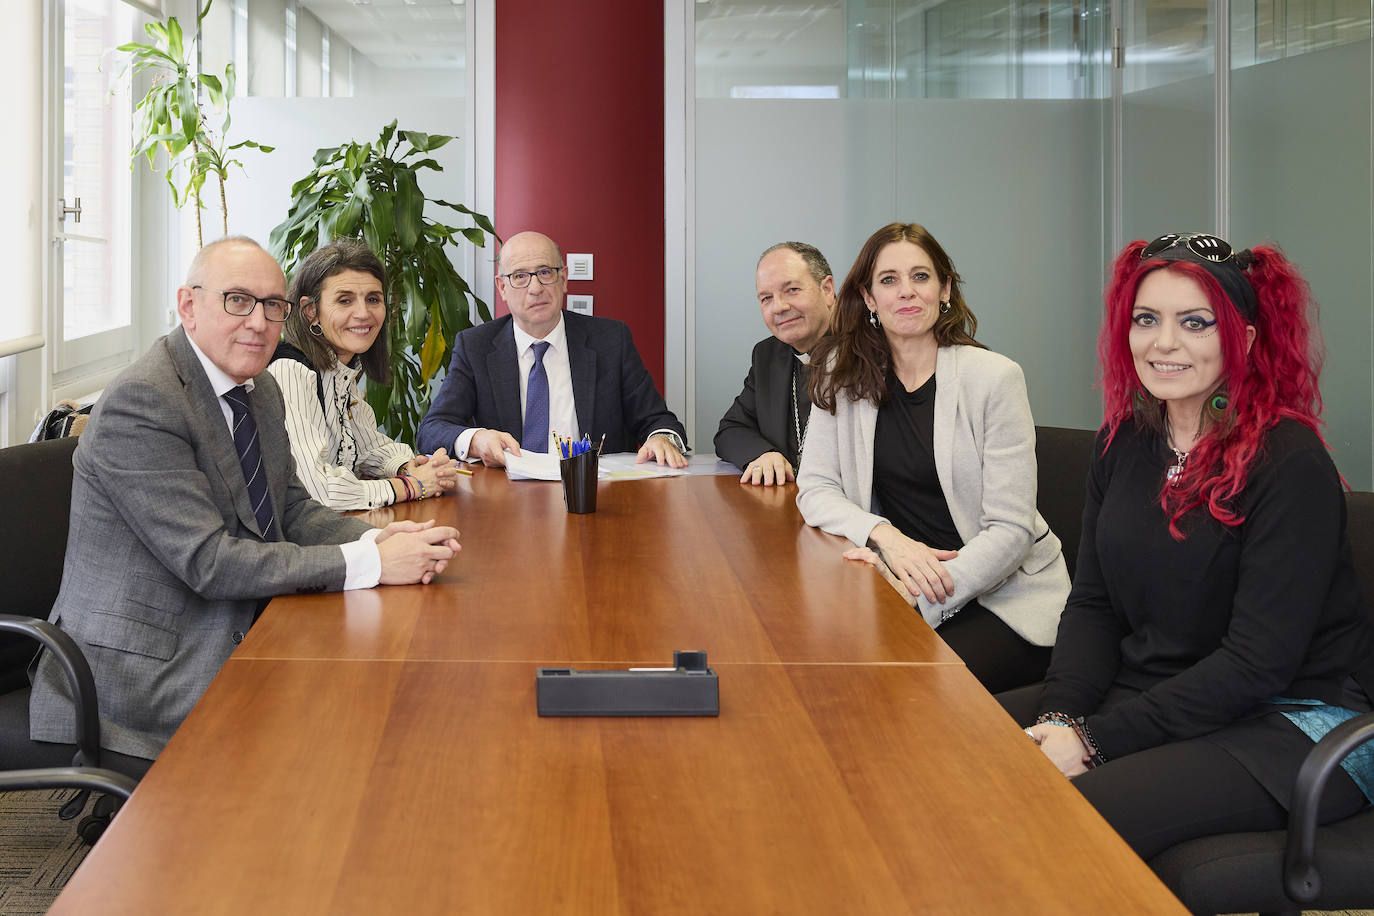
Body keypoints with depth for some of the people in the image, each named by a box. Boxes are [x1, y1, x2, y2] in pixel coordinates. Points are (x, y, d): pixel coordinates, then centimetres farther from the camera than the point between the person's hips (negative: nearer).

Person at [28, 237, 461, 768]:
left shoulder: (261, 390, 10)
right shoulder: (141, 403, -20)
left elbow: (289, 508, 14)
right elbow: (209, 561, -24)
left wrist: (377, 539, -7)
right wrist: (370, 562, -25)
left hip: (236, 640, 9)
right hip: (141, 679, -9)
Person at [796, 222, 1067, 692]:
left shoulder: (995, 378, -8)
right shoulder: (843, 374, 3)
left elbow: (1010, 530, -11)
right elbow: (815, 490, 0)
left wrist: (920, 594, -24)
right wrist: (886, 536, -20)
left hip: (1009, 596, -3)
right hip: (905, 587, 3)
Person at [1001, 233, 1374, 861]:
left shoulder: (1290, 464, -15)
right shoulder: (1124, 443, 7)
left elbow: (1258, 662, -20)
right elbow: (1091, 604, 8)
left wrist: (1095, 738, -22)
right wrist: (1059, 718, -12)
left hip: (1290, 727, -7)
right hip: (1147, 693, 7)